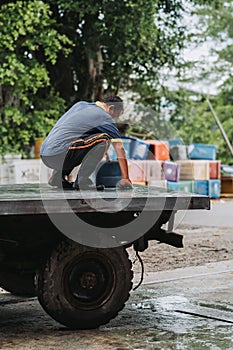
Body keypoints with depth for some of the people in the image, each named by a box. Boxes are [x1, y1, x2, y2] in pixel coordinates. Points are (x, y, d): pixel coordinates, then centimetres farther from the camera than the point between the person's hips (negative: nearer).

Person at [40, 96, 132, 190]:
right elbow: (120, 148, -1)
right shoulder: (105, 118, 0)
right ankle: (83, 182, -7)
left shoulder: (80, 104, 21)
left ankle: (56, 178, 23)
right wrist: (125, 178, 3)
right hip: (58, 156, -8)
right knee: (103, 139, -10)